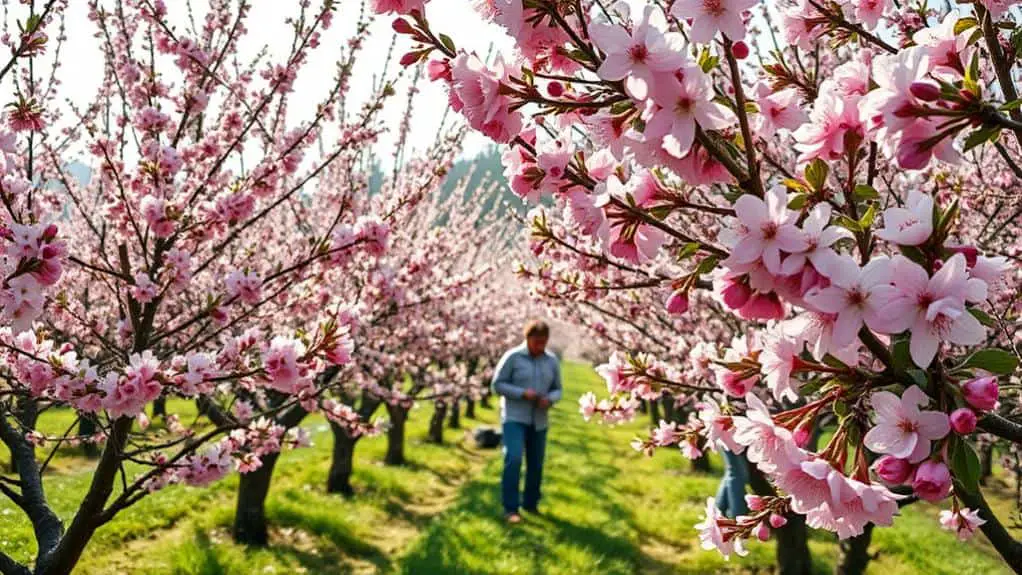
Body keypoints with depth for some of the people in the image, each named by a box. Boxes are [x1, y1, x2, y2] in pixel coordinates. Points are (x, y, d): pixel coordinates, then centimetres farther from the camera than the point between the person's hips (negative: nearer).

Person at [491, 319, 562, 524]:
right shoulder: (512, 357, -10)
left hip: (539, 420, 5)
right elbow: (497, 385, -8)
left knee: (536, 464, 11)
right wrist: (523, 393, -20)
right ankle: (510, 508, -12)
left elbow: (557, 390, 9)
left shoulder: (552, 361, 2)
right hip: (514, 418, -4)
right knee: (513, 459, -19)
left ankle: (530, 503, 30)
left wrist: (549, 399, -14)